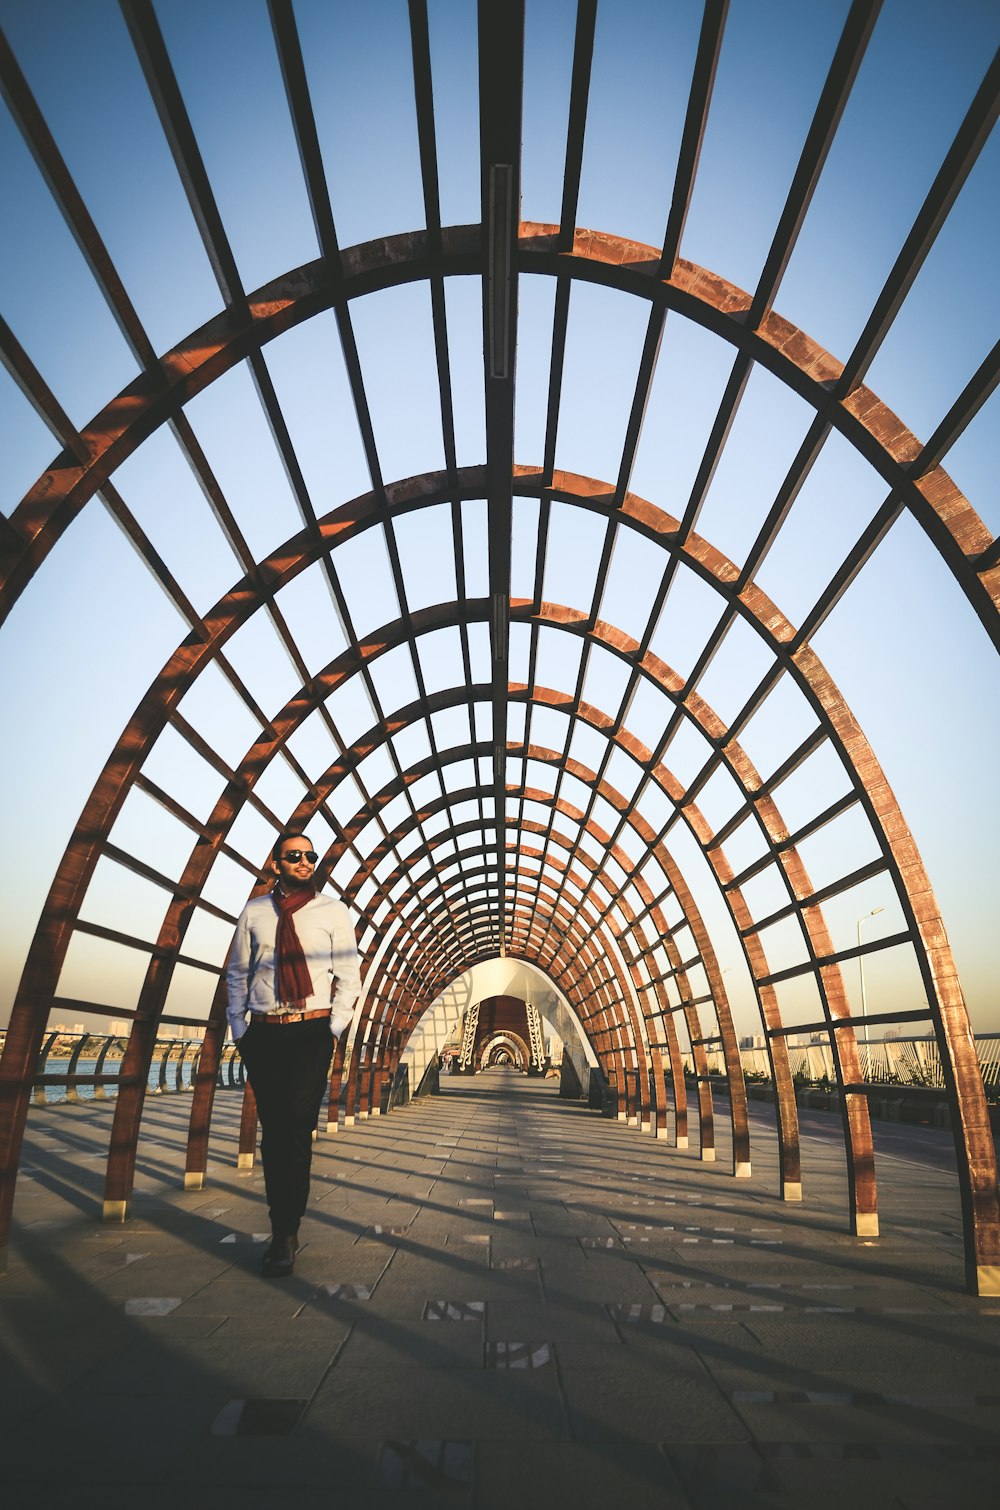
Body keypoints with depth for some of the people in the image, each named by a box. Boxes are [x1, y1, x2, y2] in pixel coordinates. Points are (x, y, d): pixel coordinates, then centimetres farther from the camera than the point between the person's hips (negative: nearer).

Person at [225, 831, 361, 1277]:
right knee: (272, 1130, 9)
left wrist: (333, 1030, -6)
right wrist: (239, 1029, 6)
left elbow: (348, 976, 2)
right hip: (263, 1033, 3)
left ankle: (285, 1235, 5)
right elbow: (237, 974, 13)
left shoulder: (332, 912, 2)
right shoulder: (254, 913, 7)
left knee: (296, 1127, -8)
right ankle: (283, 1229, 23)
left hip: (311, 1031, -2)